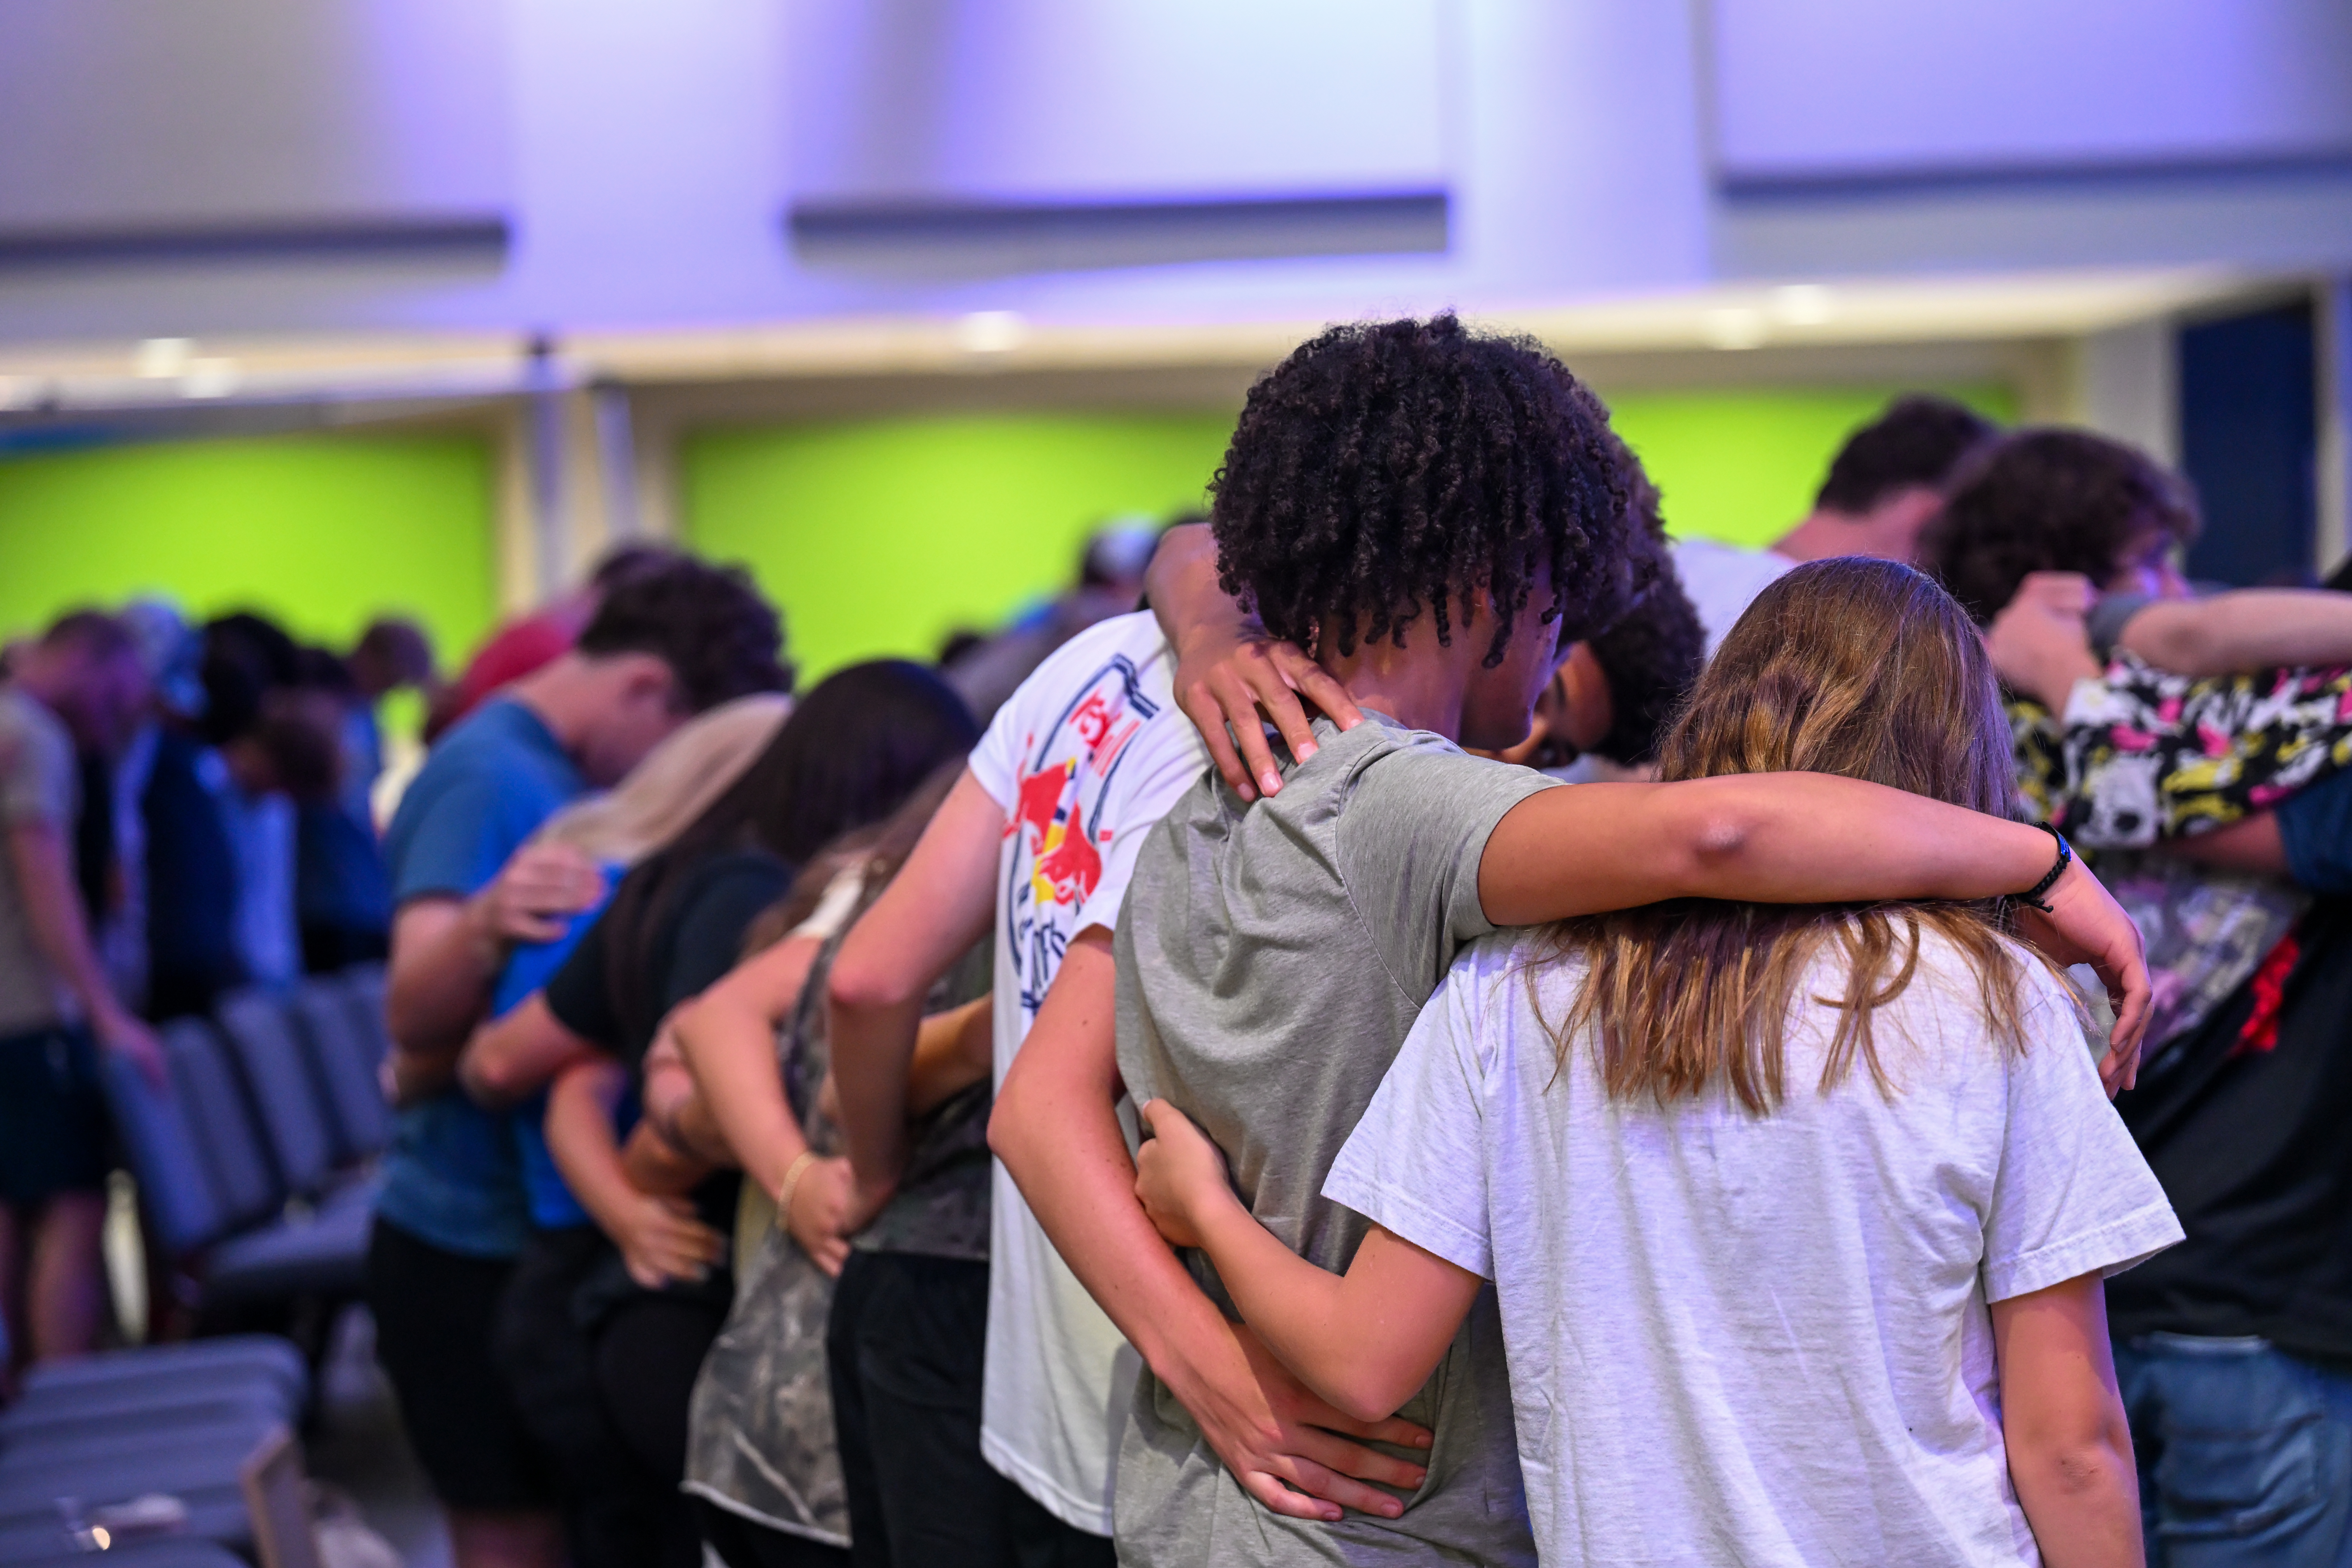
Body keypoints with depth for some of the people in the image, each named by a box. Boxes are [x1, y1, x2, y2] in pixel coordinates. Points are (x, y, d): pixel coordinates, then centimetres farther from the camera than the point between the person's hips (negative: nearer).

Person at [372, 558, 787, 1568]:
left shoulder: (576, 779, 10)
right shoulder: (488, 780, -17)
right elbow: (413, 1012, -28)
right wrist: (485, 928, -47)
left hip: (549, 1234, 9)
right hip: (478, 1246, -9)